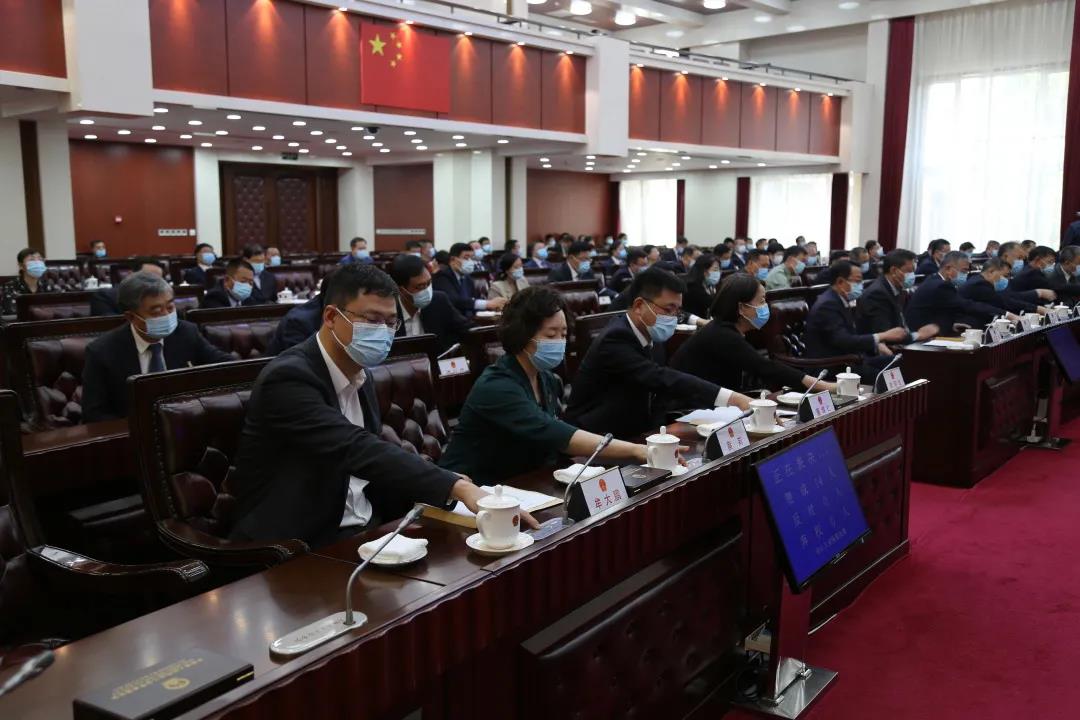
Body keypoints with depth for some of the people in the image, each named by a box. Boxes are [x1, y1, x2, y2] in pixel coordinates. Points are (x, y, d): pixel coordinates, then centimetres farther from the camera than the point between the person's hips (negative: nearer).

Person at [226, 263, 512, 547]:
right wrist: (457, 487, -40)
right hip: (301, 544, -8)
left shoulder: (359, 373, 9)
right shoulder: (289, 378, -18)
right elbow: (357, 450, -31)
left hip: (366, 528, 8)